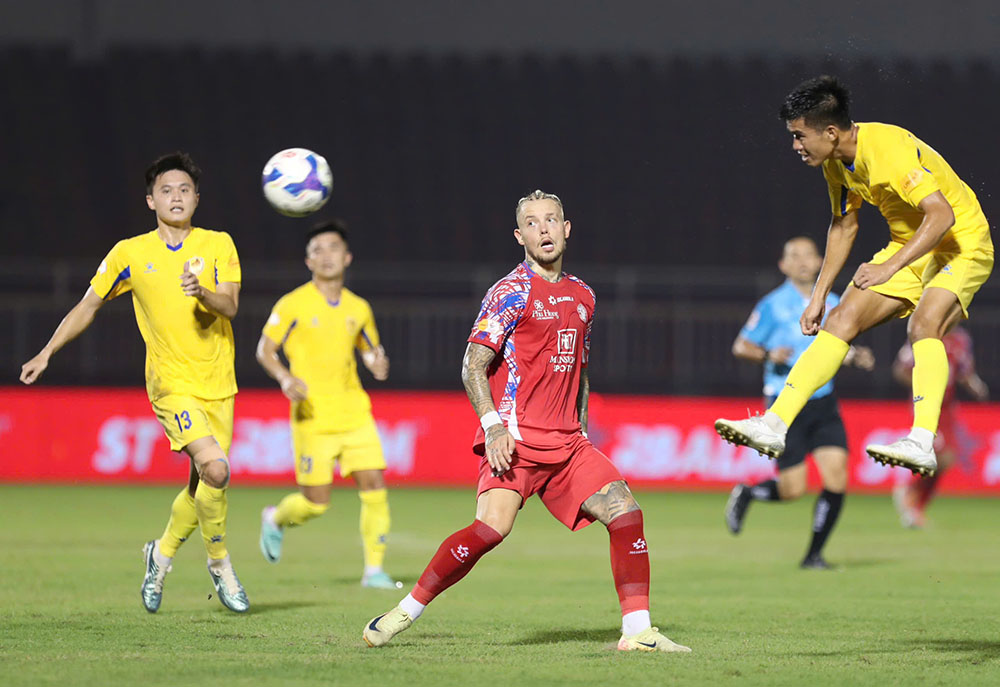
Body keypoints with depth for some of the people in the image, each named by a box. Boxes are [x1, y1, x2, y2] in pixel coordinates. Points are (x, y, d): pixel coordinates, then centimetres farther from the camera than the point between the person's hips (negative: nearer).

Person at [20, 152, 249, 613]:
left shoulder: (218, 245, 3)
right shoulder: (130, 254, 2)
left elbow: (230, 305, -8)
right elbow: (89, 306, 11)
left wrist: (202, 293, -30)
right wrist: (46, 353, 7)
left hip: (218, 384, 3)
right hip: (171, 381, -3)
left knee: (205, 485, 5)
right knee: (215, 469, -23)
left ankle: (162, 555, 33)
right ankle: (220, 563, -2)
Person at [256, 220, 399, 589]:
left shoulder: (358, 308, 9)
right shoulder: (293, 305, -3)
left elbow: (370, 350, 23)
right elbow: (265, 350, 1)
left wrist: (378, 364, -2)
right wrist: (285, 378, -18)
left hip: (354, 413, 4)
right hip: (313, 417, -4)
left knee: (374, 485, -8)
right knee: (316, 503, -4)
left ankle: (374, 569, 0)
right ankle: (275, 520, 29)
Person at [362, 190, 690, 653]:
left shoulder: (583, 297, 17)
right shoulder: (511, 292, -3)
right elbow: (473, 366, -7)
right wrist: (494, 427, -18)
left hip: (567, 442, 6)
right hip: (515, 440, -6)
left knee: (625, 510, -8)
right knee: (493, 526, -24)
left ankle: (637, 631, -3)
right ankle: (406, 612, -11)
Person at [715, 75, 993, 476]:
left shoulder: (890, 149, -28)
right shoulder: (836, 162, -1)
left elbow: (942, 215, -34)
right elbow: (844, 225, 14)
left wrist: (889, 267, -34)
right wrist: (819, 295, 11)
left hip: (960, 244, -8)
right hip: (908, 246, 8)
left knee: (923, 324, -32)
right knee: (843, 319, -5)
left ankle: (922, 444, -40)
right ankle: (774, 424, -8)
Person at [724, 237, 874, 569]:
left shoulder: (831, 303, 9)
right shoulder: (773, 305, -5)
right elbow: (740, 346, -1)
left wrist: (855, 356, 1)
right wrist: (768, 356, -20)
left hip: (823, 403, 5)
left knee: (837, 477, -9)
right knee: (793, 489, -8)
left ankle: (814, 554, 5)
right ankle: (745, 494, 25)